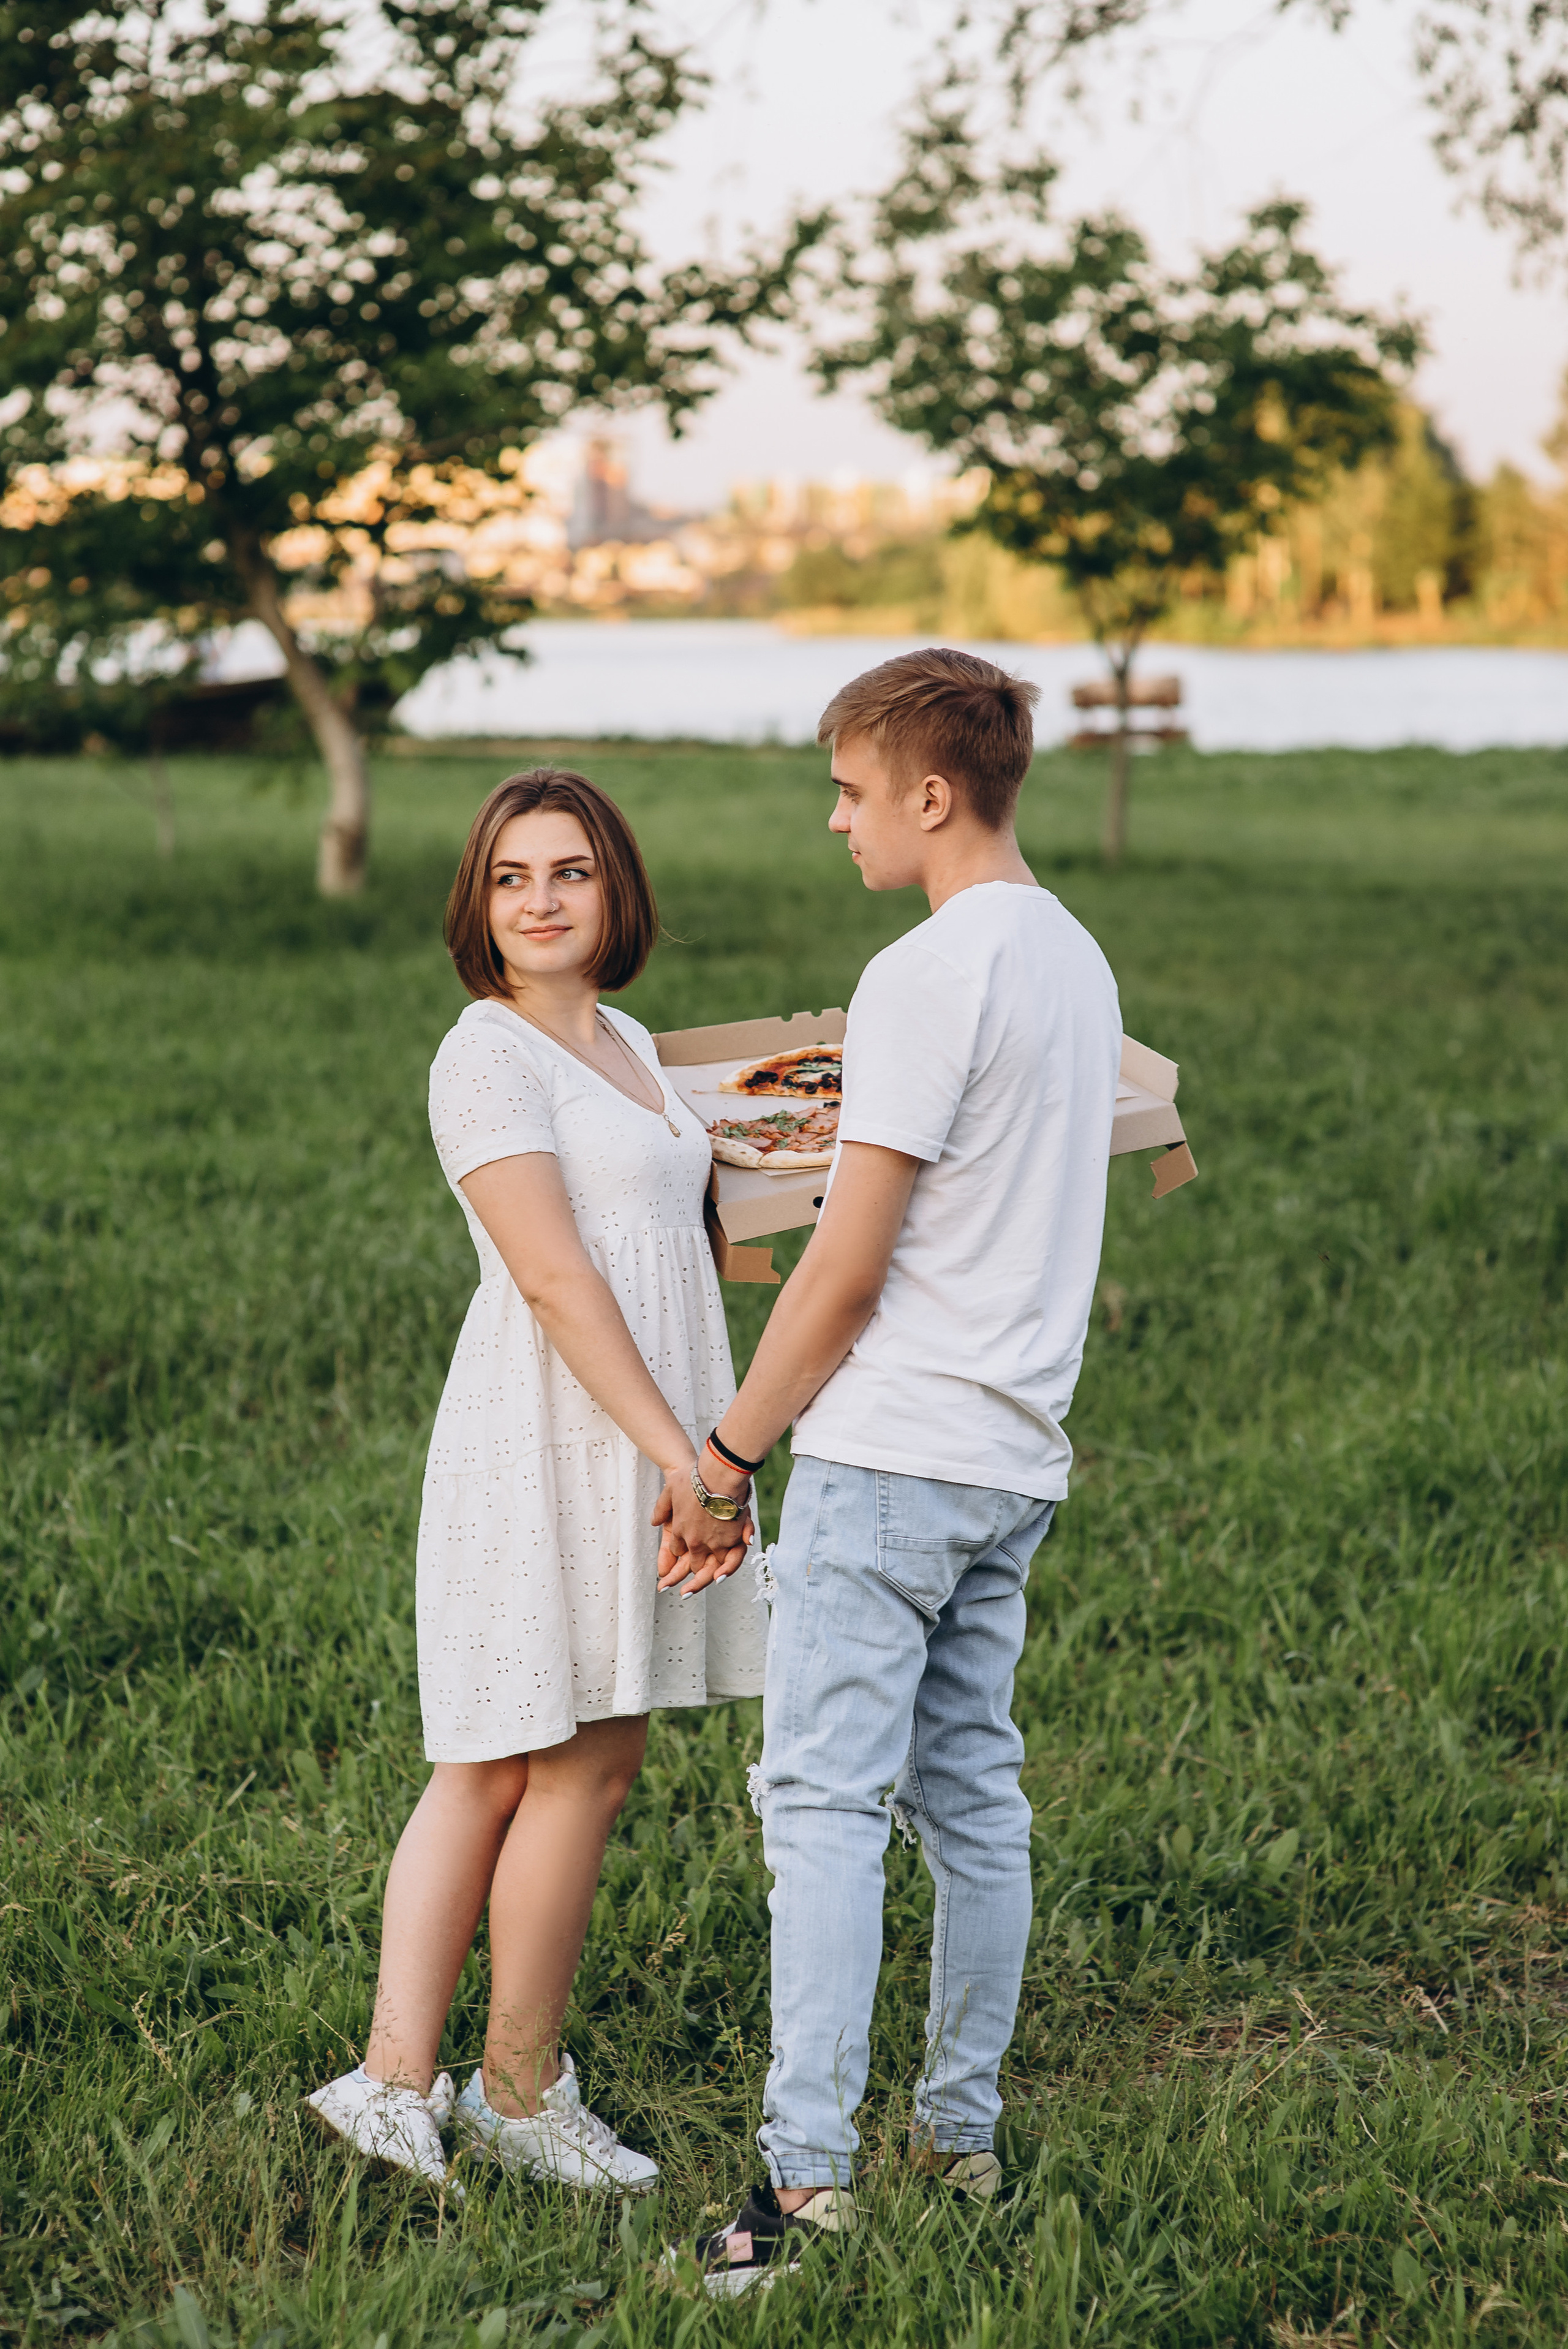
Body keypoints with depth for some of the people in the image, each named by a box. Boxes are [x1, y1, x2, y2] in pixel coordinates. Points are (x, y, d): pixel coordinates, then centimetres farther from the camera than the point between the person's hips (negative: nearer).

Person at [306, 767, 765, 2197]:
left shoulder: (631, 1046, 17)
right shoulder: (489, 1057, -11)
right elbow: (558, 1280, -19)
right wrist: (684, 1459, -22)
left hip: (643, 1429, 9)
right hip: (556, 1436, -9)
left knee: (495, 1764, 7)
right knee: (584, 1760, -2)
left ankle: (396, 2079, 9)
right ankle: (520, 2090, 12)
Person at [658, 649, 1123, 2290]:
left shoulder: (927, 977, -15)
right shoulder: (1076, 959, 13)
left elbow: (846, 1272, -15)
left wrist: (727, 1450, -6)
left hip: (890, 1452, -9)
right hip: (1017, 1453, 9)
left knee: (823, 1799, -8)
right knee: (971, 1797, 13)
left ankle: (808, 2172, -10)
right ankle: (961, 2135, 20)